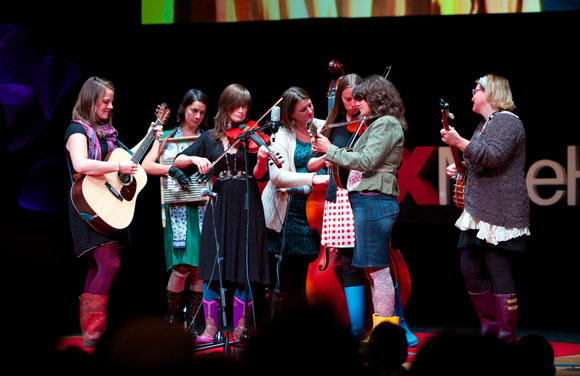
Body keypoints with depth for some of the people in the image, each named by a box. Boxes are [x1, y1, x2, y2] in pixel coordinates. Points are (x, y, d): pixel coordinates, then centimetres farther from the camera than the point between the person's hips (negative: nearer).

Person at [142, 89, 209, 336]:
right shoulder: (167, 138, 10)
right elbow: (146, 165, -1)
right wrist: (173, 169, -15)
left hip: (202, 208, 2)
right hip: (177, 208, -2)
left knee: (199, 268, -4)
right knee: (181, 267, -14)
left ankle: (194, 322, 5)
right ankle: (172, 319, 3)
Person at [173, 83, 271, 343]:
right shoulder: (210, 138, 8)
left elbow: (258, 175, -4)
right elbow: (177, 161, 7)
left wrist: (261, 160, -24)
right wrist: (195, 158, -13)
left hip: (247, 207, -1)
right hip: (219, 207, 1)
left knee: (245, 268, -2)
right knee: (212, 267, -4)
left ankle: (240, 328, 6)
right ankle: (210, 328, 2)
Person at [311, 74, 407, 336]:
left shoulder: (386, 124, -9)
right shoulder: (379, 124, 20)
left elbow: (366, 161, -18)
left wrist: (330, 150, -10)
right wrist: (327, 152, 12)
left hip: (375, 201, -10)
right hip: (366, 200, 10)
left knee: (378, 268, -9)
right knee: (372, 268, 11)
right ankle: (383, 326, 14)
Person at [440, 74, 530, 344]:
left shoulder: (507, 121, -8)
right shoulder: (484, 124, 22)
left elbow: (494, 156, -23)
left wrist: (460, 143, -25)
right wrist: (461, 165, 17)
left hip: (500, 211, -10)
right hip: (478, 211, 10)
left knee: (498, 269, -10)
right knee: (470, 270, 8)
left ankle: (506, 336, -7)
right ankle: (489, 327, 18)